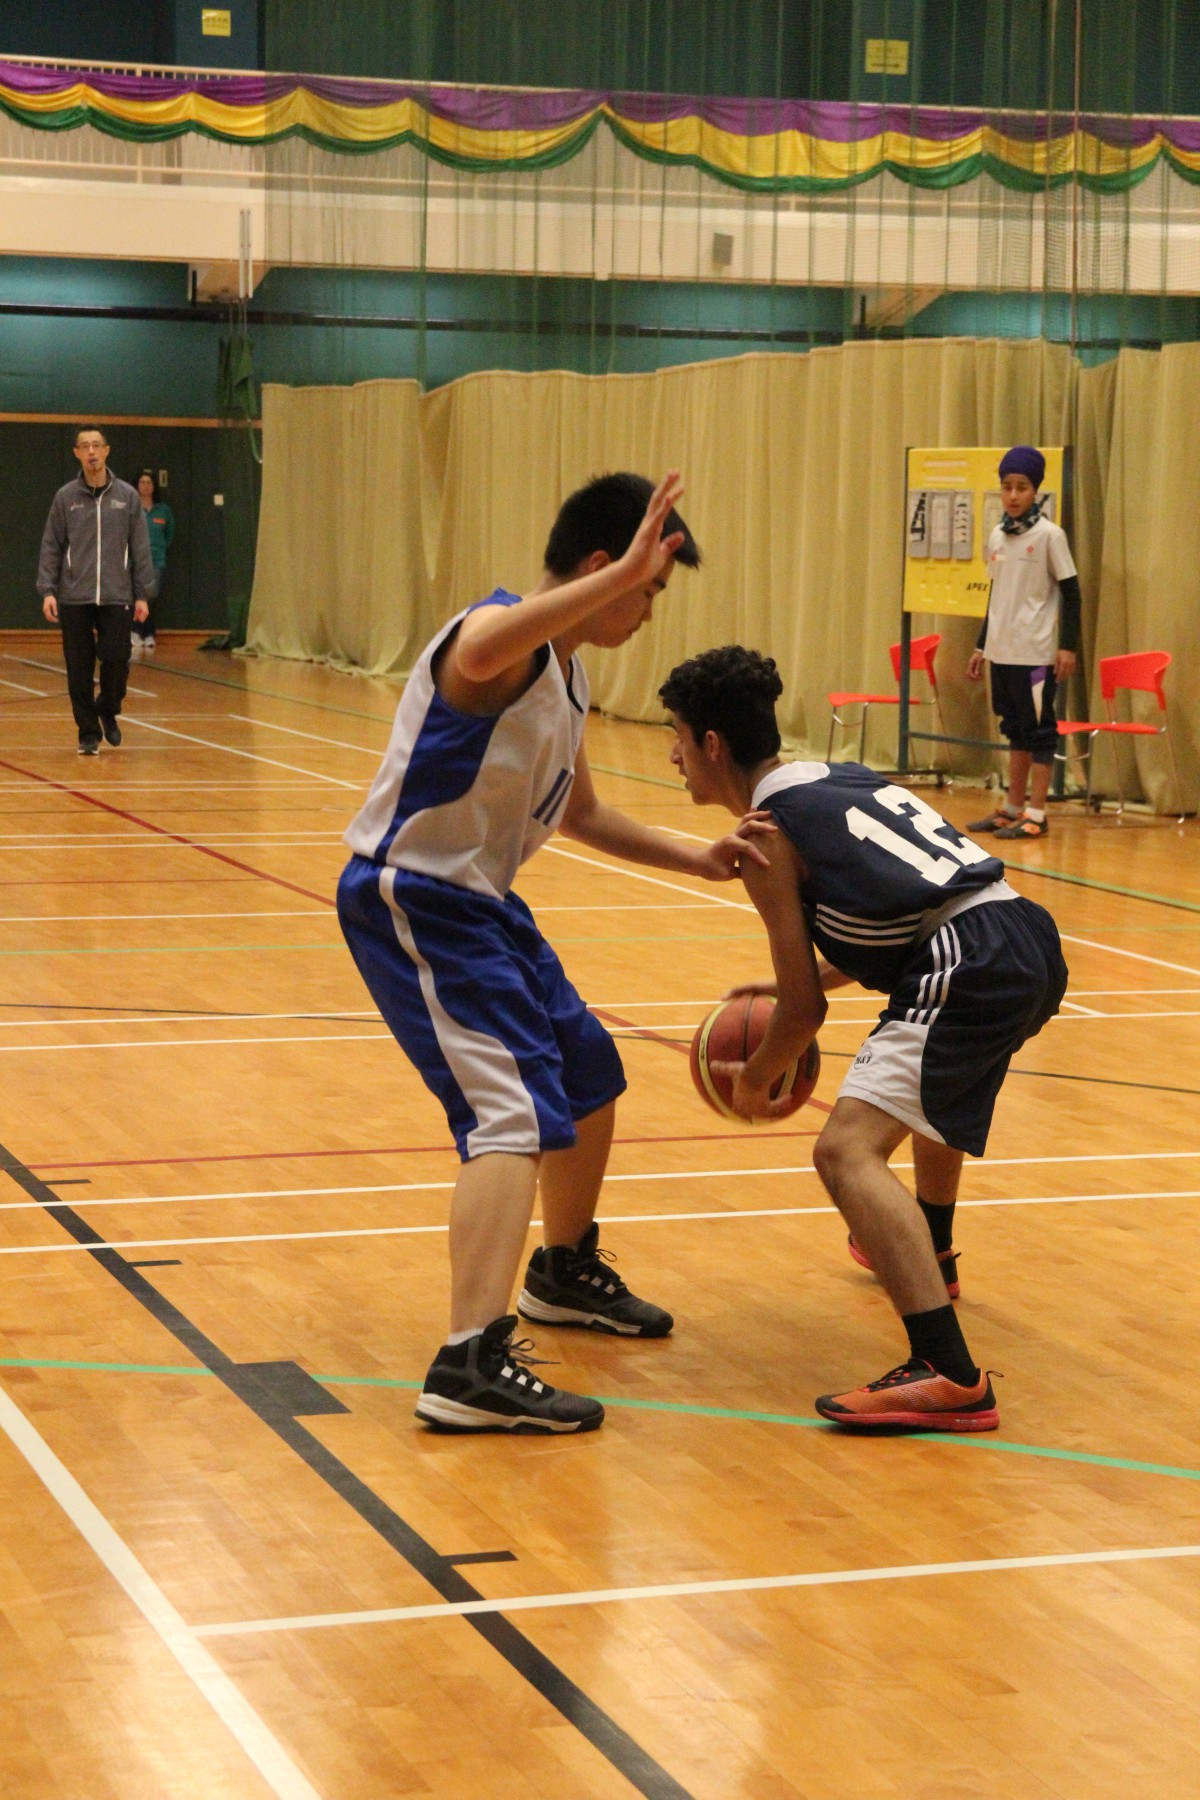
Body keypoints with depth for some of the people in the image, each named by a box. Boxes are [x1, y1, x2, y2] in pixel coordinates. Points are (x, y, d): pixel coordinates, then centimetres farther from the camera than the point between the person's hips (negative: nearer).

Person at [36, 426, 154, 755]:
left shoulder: (127, 496, 4)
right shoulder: (65, 497, 3)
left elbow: (140, 547, 6)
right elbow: (51, 546, 4)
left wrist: (142, 594, 2)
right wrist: (47, 591, -5)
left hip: (116, 597, 0)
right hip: (74, 598, 0)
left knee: (116, 661, -5)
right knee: (80, 670, 1)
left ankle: (108, 711, 23)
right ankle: (89, 733, 12)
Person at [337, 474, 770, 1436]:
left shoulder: (567, 676, 11)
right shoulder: (498, 640, -20)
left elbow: (581, 814, 24)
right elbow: (478, 654, -48)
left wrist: (698, 861, 14)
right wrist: (626, 571, -50)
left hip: (481, 900, 10)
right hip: (410, 900, -10)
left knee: (589, 1075, 23)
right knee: (515, 1112, -22)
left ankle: (566, 1271, 45)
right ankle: (471, 1366, -28)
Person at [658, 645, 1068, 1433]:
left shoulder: (770, 831, -1)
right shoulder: (841, 778, 23)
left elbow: (804, 1011, -1)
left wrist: (756, 1080, 17)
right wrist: (804, 979, 38)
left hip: (974, 969, -10)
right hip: (1031, 935, 10)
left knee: (850, 1149, -18)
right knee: (932, 1083, 39)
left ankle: (950, 1378, -32)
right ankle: (928, 1254, 63)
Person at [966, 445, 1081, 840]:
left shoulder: (1049, 535, -7)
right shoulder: (997, 536, 10)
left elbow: (1071, 592, -5)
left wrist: (1068, 646, -11)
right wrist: (981, 647, 18)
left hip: (1035, 652, -6)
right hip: (1001, 651, 6)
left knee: (1037, 729, -2)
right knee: (1015, 728, 13)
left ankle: (1036, 815, 1)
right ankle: (1012, 807, 20)